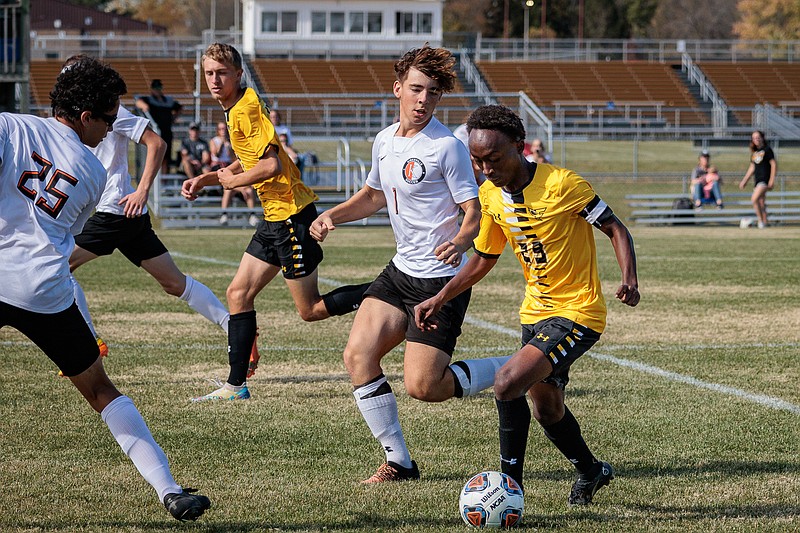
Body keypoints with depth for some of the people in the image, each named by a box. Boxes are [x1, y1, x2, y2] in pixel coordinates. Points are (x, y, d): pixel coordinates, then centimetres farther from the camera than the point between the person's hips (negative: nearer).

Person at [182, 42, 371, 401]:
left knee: (310, 310, -3)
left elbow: (271, 165, -25)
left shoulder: (246, 109, -18)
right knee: (238, 294, 8)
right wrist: (205, 179, 14)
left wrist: (233, 181, -9)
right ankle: (235, 385, 11)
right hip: (276, 216, 10)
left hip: (291, 216, -10)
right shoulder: (235, 109, 13)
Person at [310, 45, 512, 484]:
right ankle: (398, 462, 4)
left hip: (442, 278, -7)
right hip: (401, 270, 7)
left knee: (422, 386, -12)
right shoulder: (385, 140, 8)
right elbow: (374, 194, 26)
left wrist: (459, 242, -35)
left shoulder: (446, 147, -14)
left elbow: (474, 212, -14)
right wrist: (332, 216, 9)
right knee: (358, 355, -6)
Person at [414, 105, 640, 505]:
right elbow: (483, 259, 15)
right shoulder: (490, 196, 1)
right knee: (547, 410, 20)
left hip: (578, 312, -8)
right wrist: (439, 299, 8)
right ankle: (590, 472, 47)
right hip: (535, 311, 8)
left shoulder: (560, 184, -20)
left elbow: (616, 230, -13)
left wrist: (629, 280, -28)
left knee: (507, 382, -23)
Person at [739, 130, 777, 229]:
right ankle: (764, 223, 15)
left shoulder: (767, 150, -6)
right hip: (757, 180, 8)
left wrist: (772, 180, -15)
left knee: (754, 199, -21)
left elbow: (774, 164, -8)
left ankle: (761, 220, -12)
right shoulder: (754, 152, 15)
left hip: (765, 179, -8)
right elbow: (752, 168, 22)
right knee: (761, 202, 9)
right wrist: (744, 181, 20)